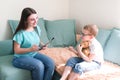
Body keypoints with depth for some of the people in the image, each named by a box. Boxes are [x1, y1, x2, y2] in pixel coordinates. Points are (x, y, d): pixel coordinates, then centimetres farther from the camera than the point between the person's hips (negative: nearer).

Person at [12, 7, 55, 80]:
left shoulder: (37, 28, -1)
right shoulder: (20, 33, -21)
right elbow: (17, 50, -17)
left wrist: (42, 45, -7)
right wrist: (30, 49, -30)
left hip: (34, 54, 6)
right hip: (21, 57, -6)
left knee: (51, 63, -18)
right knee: (39, 65, -31)